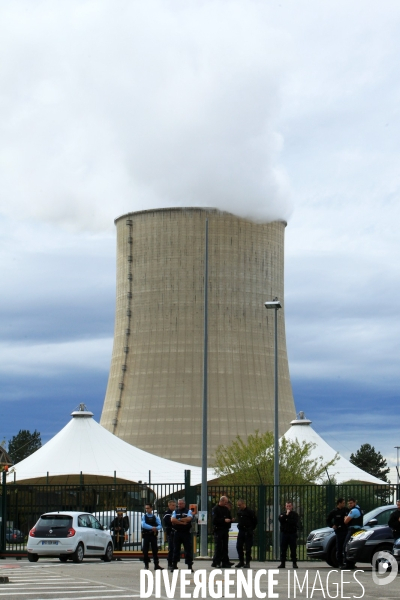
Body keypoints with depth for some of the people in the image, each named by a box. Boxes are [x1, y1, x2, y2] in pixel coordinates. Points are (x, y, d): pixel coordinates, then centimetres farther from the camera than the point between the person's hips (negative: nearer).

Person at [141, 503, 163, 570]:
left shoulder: (155, 517, 5)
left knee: (155, 550, -1)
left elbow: (160, 526, -3)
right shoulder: (144, 516, 3)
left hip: (153, 535, 0)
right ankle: (146, 564, 13)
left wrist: (156, 528, -25)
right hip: (146, 535, 0)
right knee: (145, 550, 2)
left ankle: (156, 565, 1)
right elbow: (143, 525, -14)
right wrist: (152, 528, -24)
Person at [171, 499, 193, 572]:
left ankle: (190, 566, 3)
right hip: (177, 532, 2)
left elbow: (189, 518, -15)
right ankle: (174, 565, 12)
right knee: (176, 549, 6)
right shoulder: (175, 512, 10)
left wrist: (178, 520, -9)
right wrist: (182, 522, -13)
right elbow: (172, 520, -7)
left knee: (188, 549, -2)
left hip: (186, 533, -2)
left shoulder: (188, 511, 5)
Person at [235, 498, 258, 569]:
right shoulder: (239, 511, 8)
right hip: (241, 531, 6)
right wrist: (239, 526, 13)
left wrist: (251, 529, -1)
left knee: (248, 548, -2)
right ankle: (241, 561, 15)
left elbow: (255, 521, -5)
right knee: (239, 546, 4)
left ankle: (247, 562, 4)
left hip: (248, 532, -6)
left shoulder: (250, 511, -10)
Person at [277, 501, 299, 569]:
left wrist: (286, 520, -7)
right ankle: (282, 563, 5)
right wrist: (286, 515, -12)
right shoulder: (283, 514, 14)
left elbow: (295, 522, -10)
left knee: (293, 549, -3)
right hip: (284, 533, 2)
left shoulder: (294, 514, 6)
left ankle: (294, 563, 1)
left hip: (292, 533, -2)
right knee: (283, 549, 1)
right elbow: (280, 519, -5)